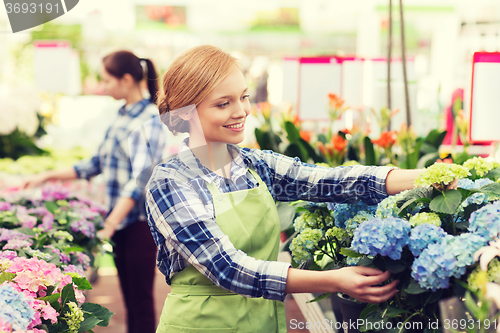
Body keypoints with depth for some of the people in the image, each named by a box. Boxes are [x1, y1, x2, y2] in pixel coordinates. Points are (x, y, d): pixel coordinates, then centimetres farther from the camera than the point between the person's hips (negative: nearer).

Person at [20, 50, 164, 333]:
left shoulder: (149, 119, -13)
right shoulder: (122, 116, 12)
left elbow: (141, 177, -22)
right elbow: (98, 163, 20)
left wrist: (111, 222, -27)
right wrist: (46, 177, 19)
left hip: (140, 220, -8)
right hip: (120, 217, 8)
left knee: (141, 299, -2)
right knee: (128, 297, 13)